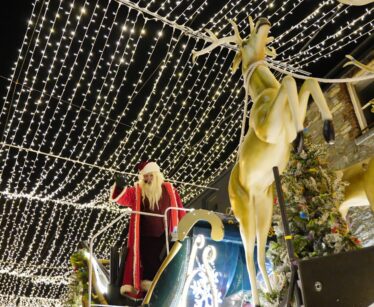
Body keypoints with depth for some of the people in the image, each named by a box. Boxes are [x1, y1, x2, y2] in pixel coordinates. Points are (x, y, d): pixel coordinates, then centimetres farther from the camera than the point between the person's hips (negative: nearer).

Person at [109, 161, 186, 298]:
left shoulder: (169, 189, 5)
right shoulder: (137, 191, 3)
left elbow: (178, 208, 9)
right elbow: (123, 197, -12)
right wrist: (119, 187, -34)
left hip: (164, 236, 1)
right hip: (145, 237, -1)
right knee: (148, 265, 4)